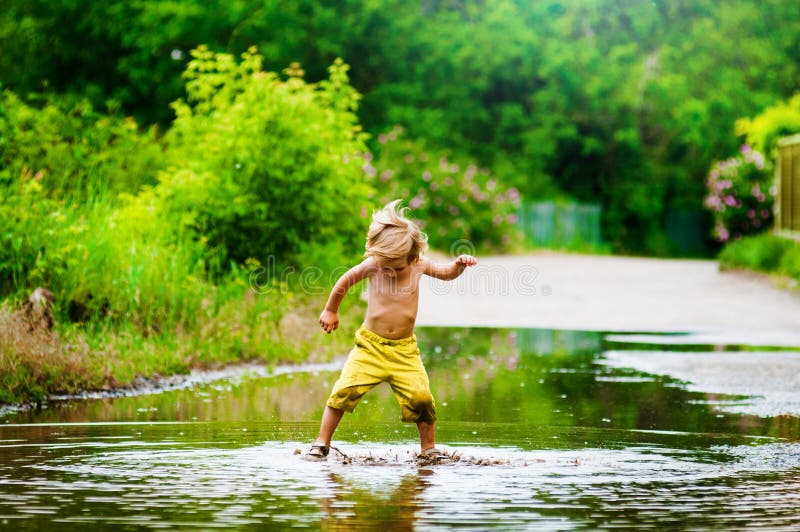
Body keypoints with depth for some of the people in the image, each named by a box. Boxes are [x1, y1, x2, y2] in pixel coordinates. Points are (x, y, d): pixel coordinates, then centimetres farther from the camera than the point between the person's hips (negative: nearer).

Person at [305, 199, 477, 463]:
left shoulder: (420, 264, -2)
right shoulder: (371, 266, -9)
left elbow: (446, 273, 18)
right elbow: (344, 282, 8)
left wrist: (459, 265, -3)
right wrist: (330, 311, 18)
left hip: (404, 349, 1)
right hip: (370, 345, -1)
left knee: (422, 397, -13)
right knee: (345, 390, -14)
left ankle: (428, 449, 7)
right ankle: (321, 444, 2)